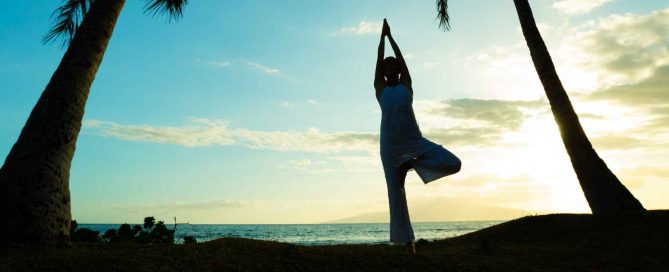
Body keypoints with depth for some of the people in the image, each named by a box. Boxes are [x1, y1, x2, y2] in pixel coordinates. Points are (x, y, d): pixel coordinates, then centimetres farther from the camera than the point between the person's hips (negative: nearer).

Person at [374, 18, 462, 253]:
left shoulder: (406, 85, 14)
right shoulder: (380, 88, 12)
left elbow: (400, 57, 17)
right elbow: (379, 59, 11)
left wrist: (390, 35, 27)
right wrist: (382, 35, 19)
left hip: (415, 141, 1)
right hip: (390, 145, -1)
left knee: (454, 164, -16)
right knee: (396, 194, -2)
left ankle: (411, 164, 3)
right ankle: (407, 239, 9)